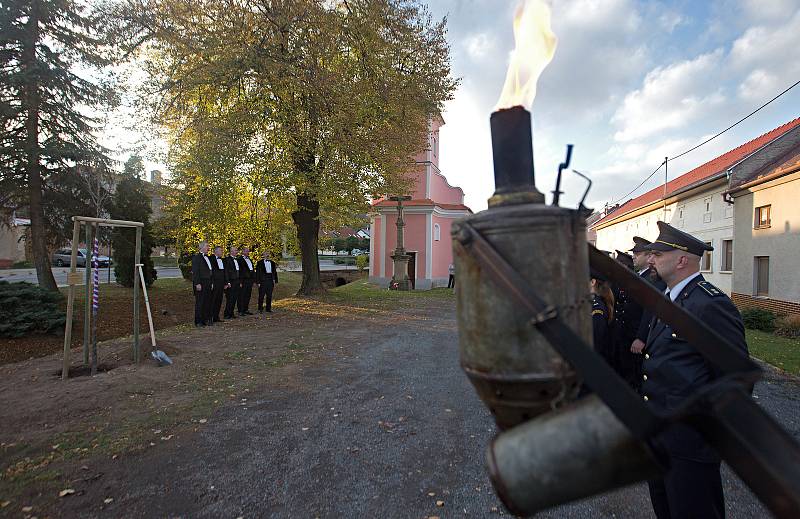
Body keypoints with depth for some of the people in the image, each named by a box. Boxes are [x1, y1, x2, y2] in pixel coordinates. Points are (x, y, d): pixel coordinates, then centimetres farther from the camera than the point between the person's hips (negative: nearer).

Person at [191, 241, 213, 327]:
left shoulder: (207, 257, 16)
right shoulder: (196, 257, -8)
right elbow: (195, 272, -13)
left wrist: (211, 283, 16)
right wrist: (197, 284, -19)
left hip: (208, 283, 8)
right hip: (200, 283, -8)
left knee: (208, 302, 9)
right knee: (200, 302, -1)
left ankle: (205, 320, 17)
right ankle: (198, 321, 7)